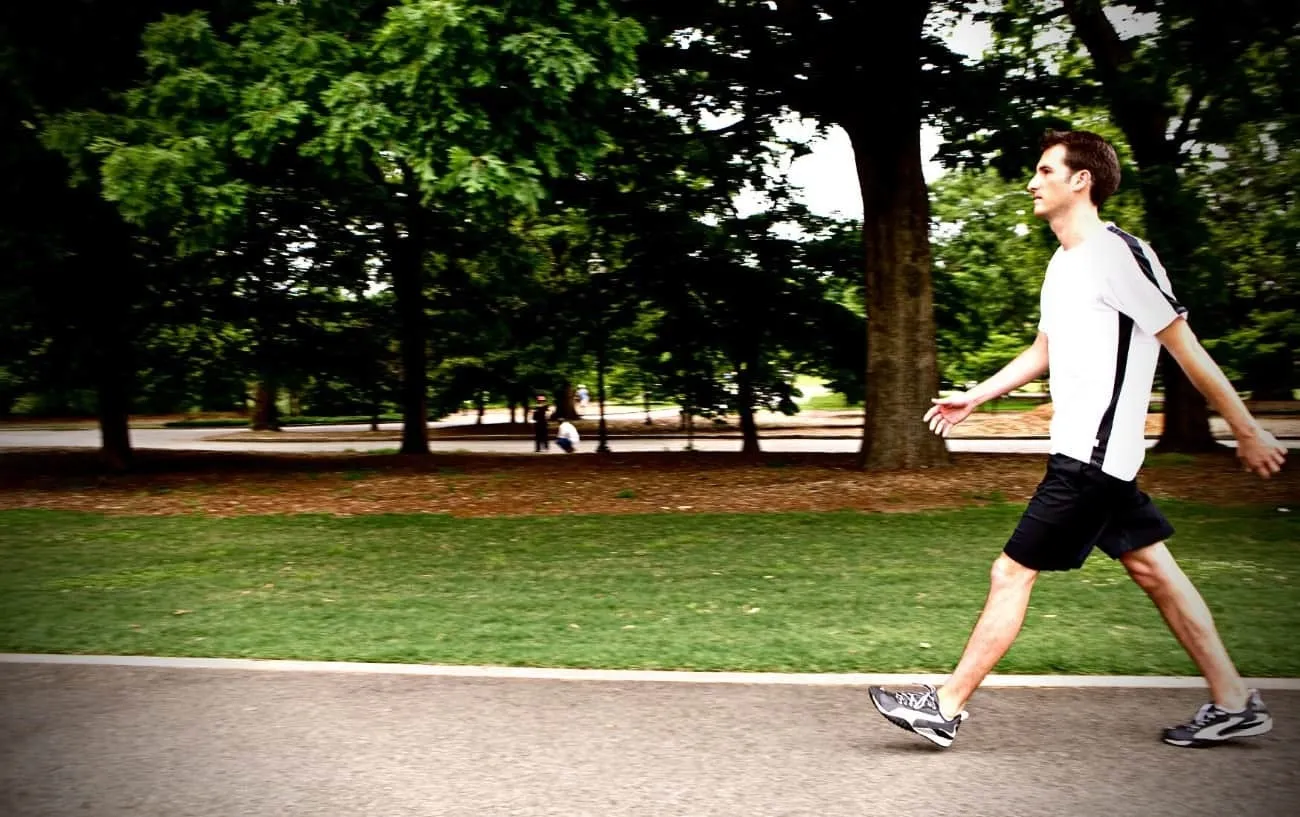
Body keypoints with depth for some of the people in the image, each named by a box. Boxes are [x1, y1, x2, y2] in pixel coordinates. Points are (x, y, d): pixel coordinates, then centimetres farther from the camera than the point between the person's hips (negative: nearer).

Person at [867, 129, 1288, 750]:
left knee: (1012, 572, -6)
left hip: (1092, 456, -10)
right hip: (1088, 452, 10)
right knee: (1152, 570, 13)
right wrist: (975, 396, 22)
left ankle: (946, 708, 2)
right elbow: (1044, 351, 26)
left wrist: (1248, 433, -8)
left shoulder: (1120, 254, -16)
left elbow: (1187, 350, -13)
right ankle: (1233, 703, 22)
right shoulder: (1063, 263, 13)